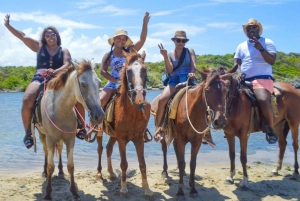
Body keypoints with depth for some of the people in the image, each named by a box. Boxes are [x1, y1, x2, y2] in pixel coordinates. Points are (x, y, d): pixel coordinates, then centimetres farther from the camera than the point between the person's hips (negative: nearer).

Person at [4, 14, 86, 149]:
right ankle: (28, 132, -11)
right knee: (27, 101, -28)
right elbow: (22, 36, 13)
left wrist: (56, 71, -21)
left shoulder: (64, 51, 13)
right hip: (39, 78, 0)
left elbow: (67, 64, -3)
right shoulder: (39, 46, 16)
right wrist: (7, 25, 6)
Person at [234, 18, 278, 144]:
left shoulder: (267, 42, 5)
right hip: (244, 80, 6)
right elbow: (236, 62, 12)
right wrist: (239, 72, -10)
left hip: (262, 78, -6)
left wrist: (261, 48, -18)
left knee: (263, 100, -35)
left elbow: (272, 61, -6)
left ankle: (271, 129, -14)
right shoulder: (241, 46, 19)